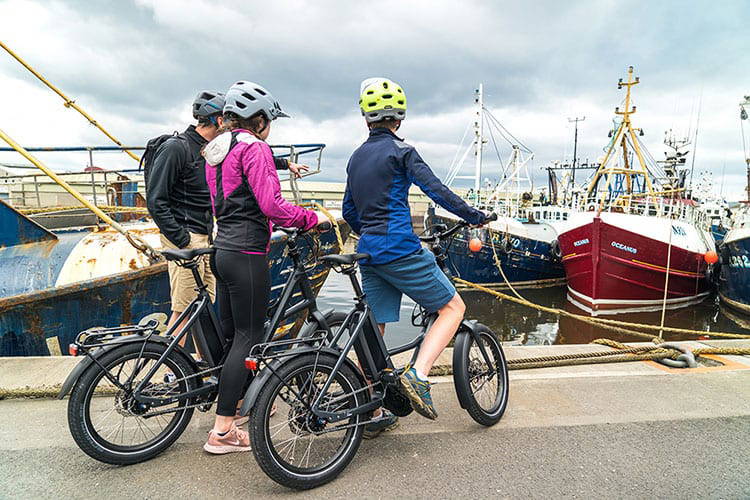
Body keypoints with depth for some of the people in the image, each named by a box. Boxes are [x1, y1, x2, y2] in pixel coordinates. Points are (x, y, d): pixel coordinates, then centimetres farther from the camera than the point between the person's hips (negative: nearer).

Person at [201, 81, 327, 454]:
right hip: (248, 252, -9)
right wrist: (312, 218, -9)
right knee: (248, 336, -3)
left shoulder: (215, 149, 18)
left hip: (224, 249, 10)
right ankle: (222, 432, 3)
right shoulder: (254, 147, -11)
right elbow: (271, 204, -20)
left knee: (230, 332, 17)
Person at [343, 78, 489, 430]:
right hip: (401, 250, -7)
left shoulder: (356, 157, 16)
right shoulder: (400, 151, -5)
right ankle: (417, 375, -10)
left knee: (374, 329, 12)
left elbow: (349, 211, 22)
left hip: (369, 252, 7)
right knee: (453, 308, 6)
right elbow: (437, 192, -11)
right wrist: (474, 216, 0)